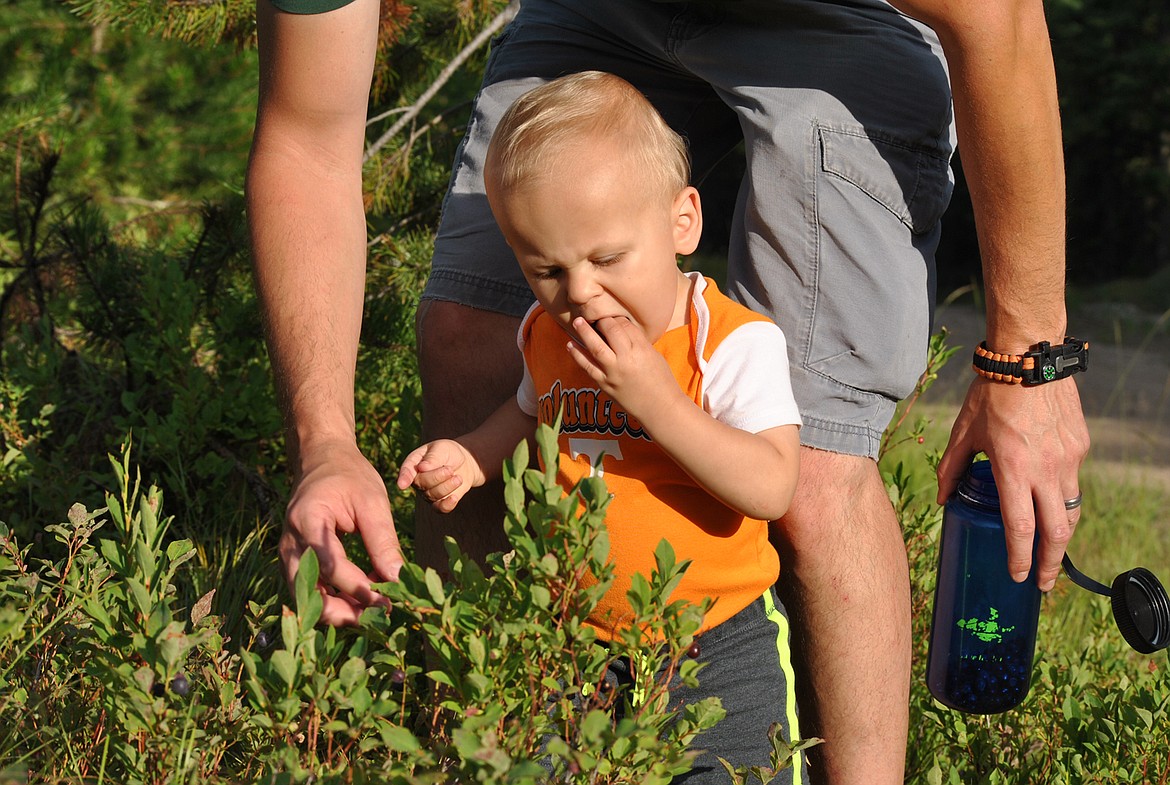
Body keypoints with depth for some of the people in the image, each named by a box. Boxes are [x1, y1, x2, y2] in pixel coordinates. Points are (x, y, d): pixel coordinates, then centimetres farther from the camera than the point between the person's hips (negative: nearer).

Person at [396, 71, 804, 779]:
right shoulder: (548, 335, 1)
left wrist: (657, 401, -32)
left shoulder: (736, 343, -17)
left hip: (719, 645, -4)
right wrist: (473, 458, 5)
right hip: (576, 635, 5)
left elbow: (771, 487, -27)